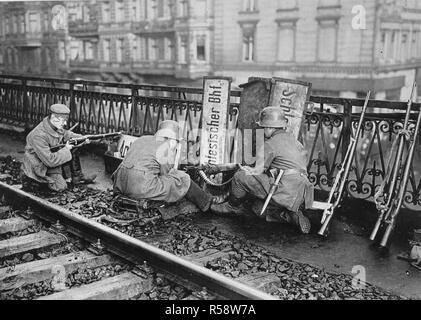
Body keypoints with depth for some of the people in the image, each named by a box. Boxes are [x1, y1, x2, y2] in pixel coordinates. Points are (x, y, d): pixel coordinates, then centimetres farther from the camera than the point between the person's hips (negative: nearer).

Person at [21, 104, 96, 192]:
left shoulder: (55, 126, -8)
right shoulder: (39, 136, -32)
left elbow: (65, 134, 14)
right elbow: (50, 161, -32)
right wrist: (66, 149, -21)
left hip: (50, 159, 9)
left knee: (72, 149, -1)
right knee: (61, 186, -22)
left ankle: (77, 177, 7)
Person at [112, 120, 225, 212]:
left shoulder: (142, 139, 19)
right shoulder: (168, 147, -1)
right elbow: (166, 174, 1)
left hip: (120, 185, 7)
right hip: (143, 189, -7)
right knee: (183, 179, 8)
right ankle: (205, 202, 24)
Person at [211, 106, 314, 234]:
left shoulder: (271, 144, -6)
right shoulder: (293, 139, 18)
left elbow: (257, 171, -8)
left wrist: (245, 169, 16)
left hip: (286, 192, -9)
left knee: (241, 177, -4)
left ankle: (233, 206, 18)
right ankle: (292, 214, 8)